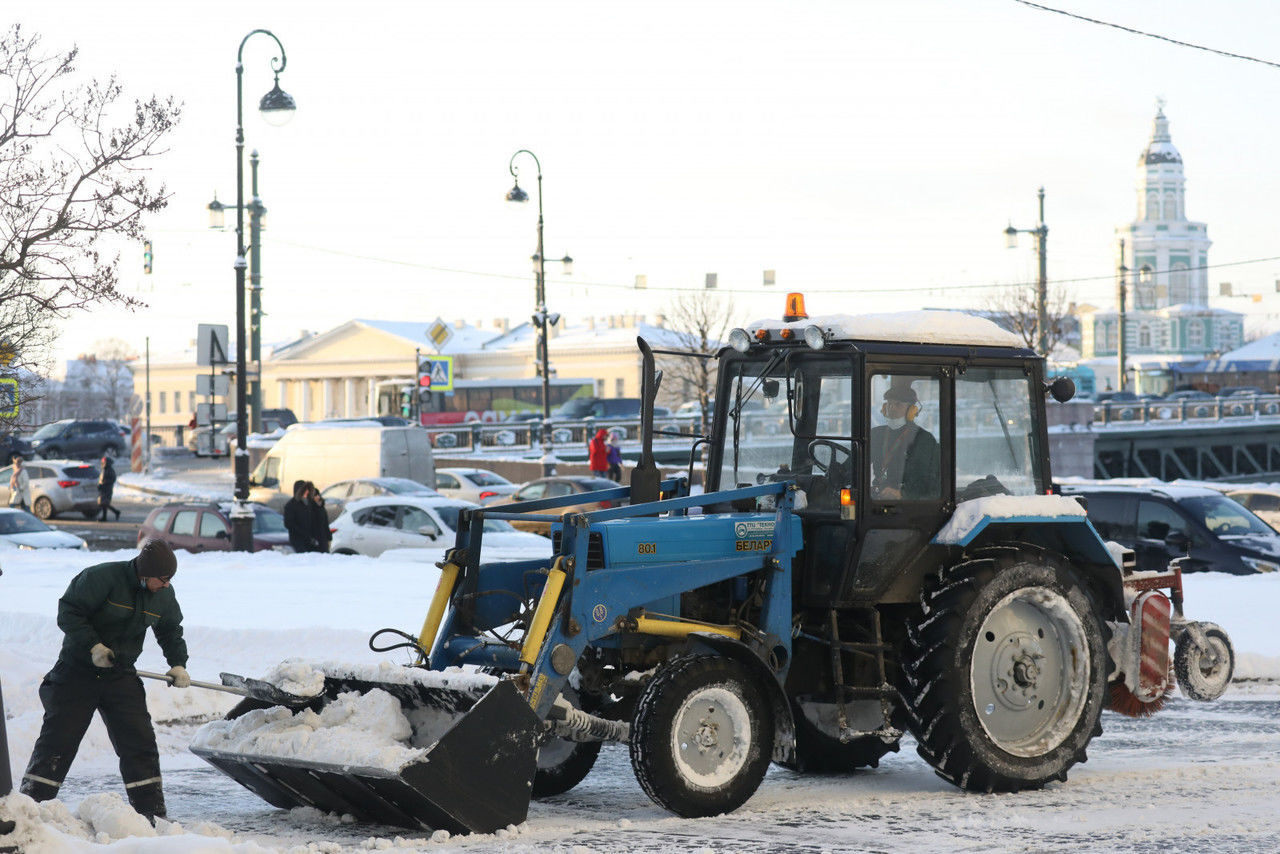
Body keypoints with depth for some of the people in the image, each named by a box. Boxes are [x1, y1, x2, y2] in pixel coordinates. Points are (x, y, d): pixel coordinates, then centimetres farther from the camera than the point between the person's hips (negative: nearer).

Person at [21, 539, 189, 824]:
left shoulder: (164, 595, 1)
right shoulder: (103, 577, -19)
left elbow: (170, 631, 18)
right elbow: (68, 611, -17)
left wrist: (178, 664, 4)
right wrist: (93, 645, -25)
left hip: (121, 675, 5)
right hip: (76, 672, -5)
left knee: (139, 741, -1)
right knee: (58, 738, -4)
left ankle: (151, 811, 6)